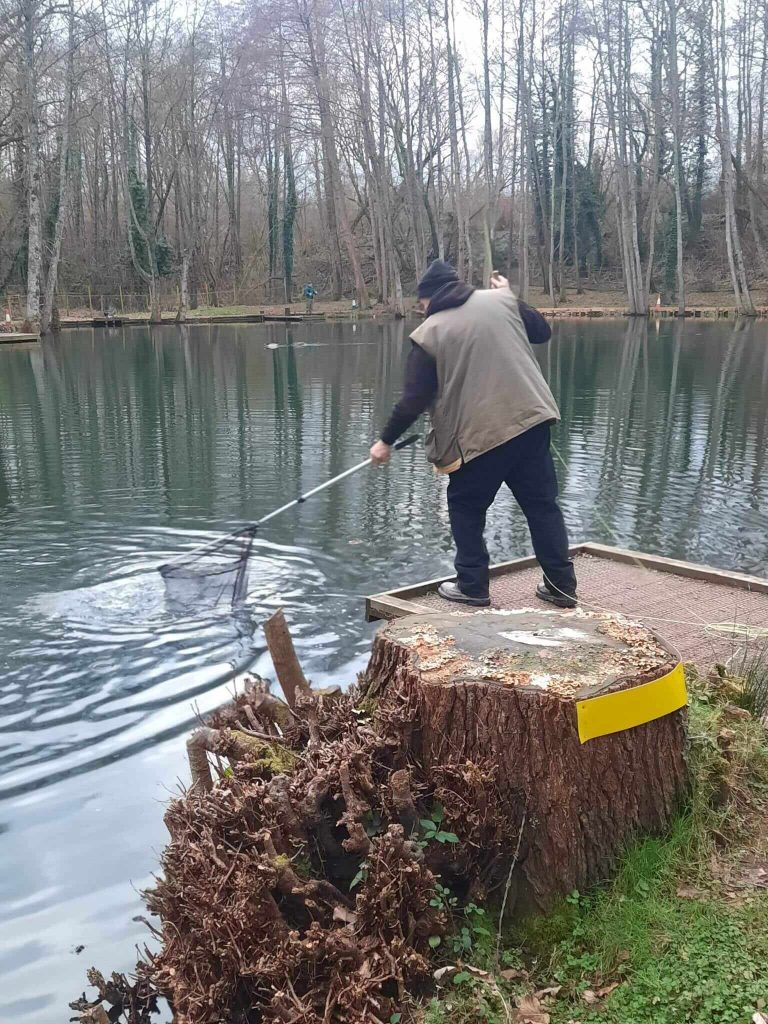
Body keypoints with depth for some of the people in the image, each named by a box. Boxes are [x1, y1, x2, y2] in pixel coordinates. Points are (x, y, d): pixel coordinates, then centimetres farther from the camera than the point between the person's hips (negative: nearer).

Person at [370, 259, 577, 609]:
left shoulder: (428, 334, 0)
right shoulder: (499, 300, 7)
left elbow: (413, 400, 0)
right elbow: (542, 331, 19)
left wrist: (386, 441, 13)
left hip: (479, 433, -4)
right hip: (531, 418, 4)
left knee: (466, 506, 15)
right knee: (542, 503, 13)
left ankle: (472, 586, 16)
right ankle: (562, 585, 16)